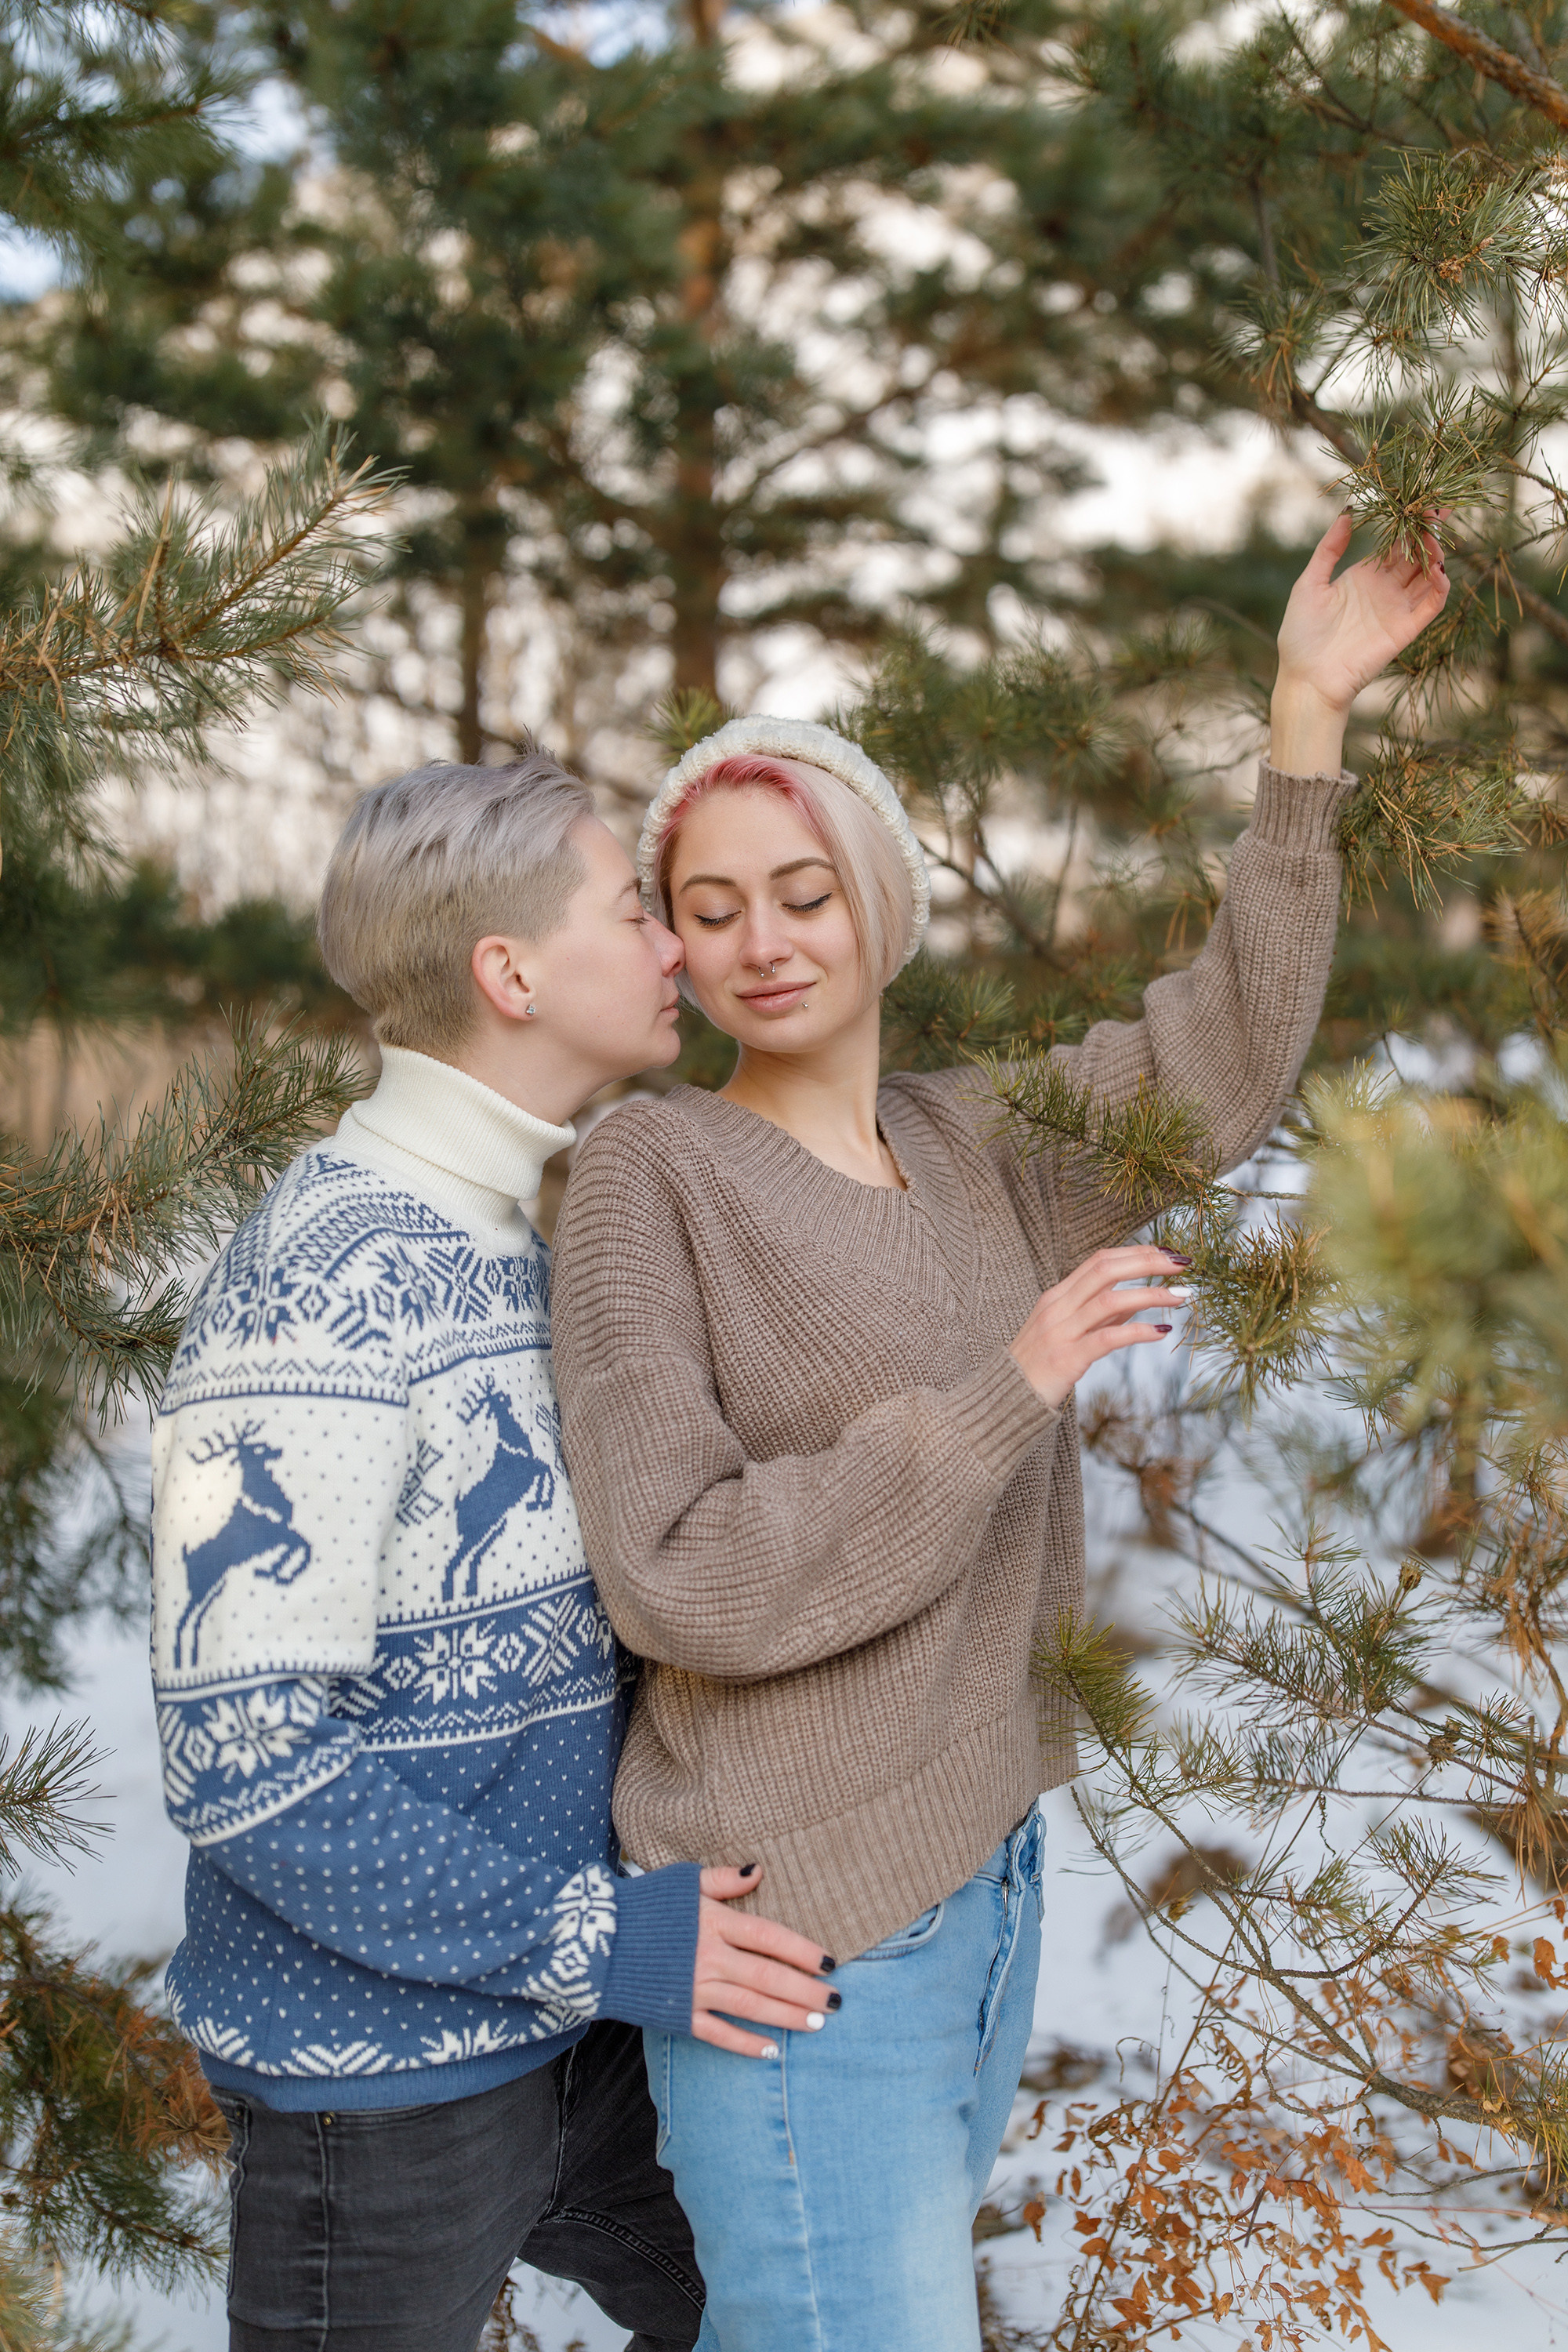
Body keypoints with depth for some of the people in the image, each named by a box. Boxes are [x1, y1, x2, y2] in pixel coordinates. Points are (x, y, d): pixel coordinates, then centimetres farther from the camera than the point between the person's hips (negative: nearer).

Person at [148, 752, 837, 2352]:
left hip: (569, 2036, 8)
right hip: (381, 2081, -8)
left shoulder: (527, 1241, 7)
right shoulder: (321, 1283, -22)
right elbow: (243, 1756, -25)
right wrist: (592, 1938, -21)